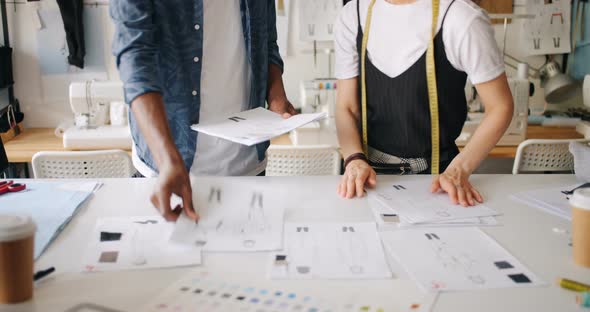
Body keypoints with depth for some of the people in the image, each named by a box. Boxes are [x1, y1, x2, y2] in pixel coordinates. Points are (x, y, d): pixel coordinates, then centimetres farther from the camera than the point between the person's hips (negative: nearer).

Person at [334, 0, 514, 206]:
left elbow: (500, 107, -6)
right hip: (372, 171, 3)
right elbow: (347, 107, 4)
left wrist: (458, 170, -17)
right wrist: (355, 159, -14)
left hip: (435, 171, -2)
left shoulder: (462, 17, -12)